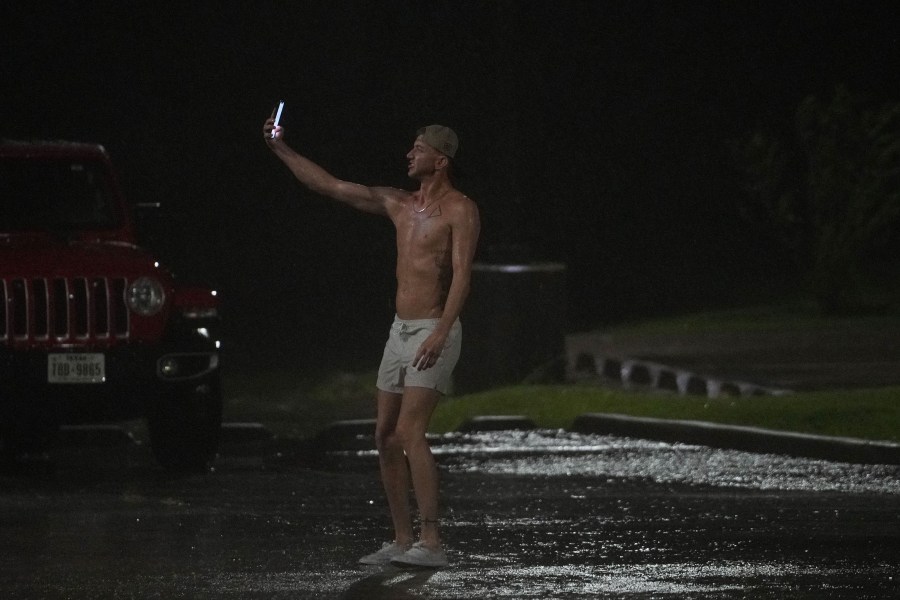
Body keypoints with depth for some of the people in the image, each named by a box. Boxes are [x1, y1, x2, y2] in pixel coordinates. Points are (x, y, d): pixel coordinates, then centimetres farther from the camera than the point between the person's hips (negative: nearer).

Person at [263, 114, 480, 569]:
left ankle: (431, 544, -21)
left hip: (433, 331, -8)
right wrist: (280, 149, 12)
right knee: (386, 438, 6)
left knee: (410, 434, -19)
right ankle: (402, 540, 11)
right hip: (400, 329, 8)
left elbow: (462, 275, -19)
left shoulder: (459, 210, -9)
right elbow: (328, 186, 16)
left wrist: (440, 334, -30)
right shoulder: (399, 205, 13)